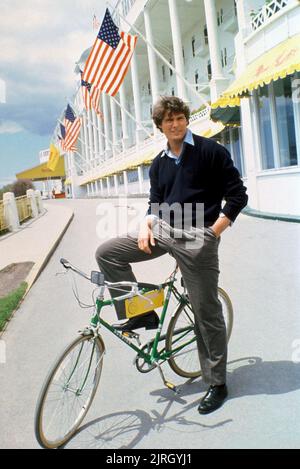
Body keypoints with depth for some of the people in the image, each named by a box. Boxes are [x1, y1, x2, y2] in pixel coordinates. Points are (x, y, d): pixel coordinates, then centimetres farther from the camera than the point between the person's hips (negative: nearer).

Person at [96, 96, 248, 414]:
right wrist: (146, 224, -4)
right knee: (106, 253, -5)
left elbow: (237, 194, -3)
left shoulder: (210, 150, -2)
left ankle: (217, 384, 18)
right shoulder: (159, 164, 14)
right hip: (163, 231, 6)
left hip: (197, 238, -5)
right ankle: (140, 313, 7)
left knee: (207, 313, 1)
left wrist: (214, 231, -12)